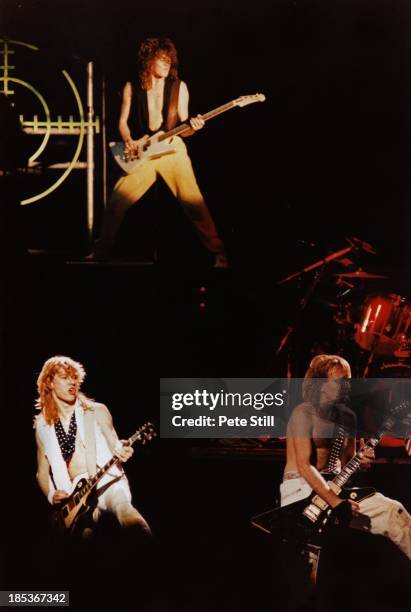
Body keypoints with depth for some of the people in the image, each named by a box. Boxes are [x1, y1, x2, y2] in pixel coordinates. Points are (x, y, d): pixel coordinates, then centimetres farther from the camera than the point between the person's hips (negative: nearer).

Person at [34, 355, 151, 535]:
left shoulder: (97, 411, 10)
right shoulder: (43, 426, 15)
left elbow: (116, 447, 9)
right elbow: (42, 472, 20)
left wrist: (122, 451, -15)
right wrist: (51, 495, 1)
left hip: (107, 482, -2)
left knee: (121, 505, -39)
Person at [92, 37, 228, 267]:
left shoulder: (179, 87, 3)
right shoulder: (132, 87, 5)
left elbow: (181, 125, 5)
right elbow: (123, 121, 9)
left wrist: (192, 127, -17)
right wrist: (129, 142, -9)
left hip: (172, 149, -1)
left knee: (193, 202, -11)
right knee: (117, 202, -4)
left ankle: (219, 252, -3)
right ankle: (101, 252, 13)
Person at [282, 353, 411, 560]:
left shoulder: (347, 417, 12)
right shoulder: (304, 413, -10)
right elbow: (304, 466, -19)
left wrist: (360, 462, -7)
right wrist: (336, 502, -28)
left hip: (334, 485, 7)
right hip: (301, 490, -7)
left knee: (393, 510, -18)